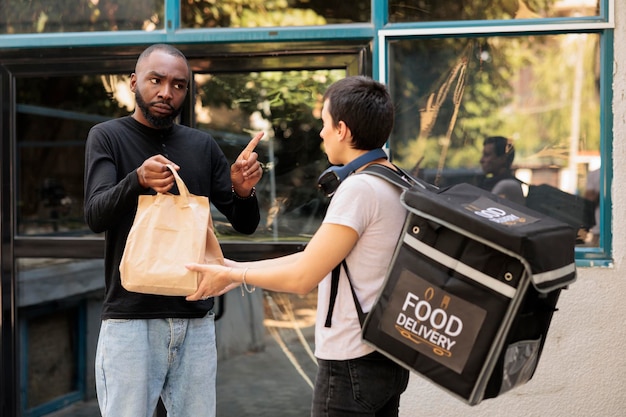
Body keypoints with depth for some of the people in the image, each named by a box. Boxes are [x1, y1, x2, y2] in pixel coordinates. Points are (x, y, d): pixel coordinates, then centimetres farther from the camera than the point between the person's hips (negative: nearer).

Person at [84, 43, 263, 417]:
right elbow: (95, 215, -13)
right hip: (131, 318, -3)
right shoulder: (108, 137, 2)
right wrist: (138, 180, -33)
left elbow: (245, 224, 10)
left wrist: (243, 191, -13)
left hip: (197, 319, 3)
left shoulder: (203, 146, 11)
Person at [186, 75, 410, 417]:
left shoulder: (358, 189, -19)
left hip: (353, 361, -9)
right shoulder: (398, 183, 10)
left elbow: (302, 277, -17)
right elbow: (315, 256, 13)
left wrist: (233, 276, -3)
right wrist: (240, 270, 14)